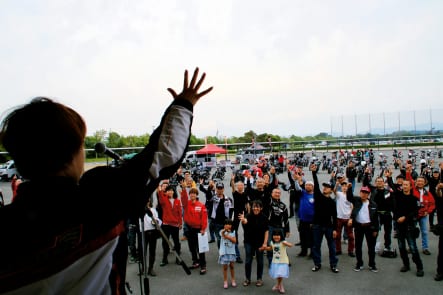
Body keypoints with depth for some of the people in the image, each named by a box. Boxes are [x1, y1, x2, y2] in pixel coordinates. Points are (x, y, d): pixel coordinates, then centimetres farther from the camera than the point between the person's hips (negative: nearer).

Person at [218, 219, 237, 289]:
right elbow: (222, 233, -35)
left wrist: (227, 236, -22)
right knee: (225, 267, 6)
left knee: (232, 266, 12)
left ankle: (233, 280, 28)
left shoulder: (233, 232, 0)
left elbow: (234, 241, -9)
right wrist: (225, 229, -58)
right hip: (224, 252, -2)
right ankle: (225, 281, 19)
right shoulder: (222, 232, -10)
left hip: (231, 252, 2)